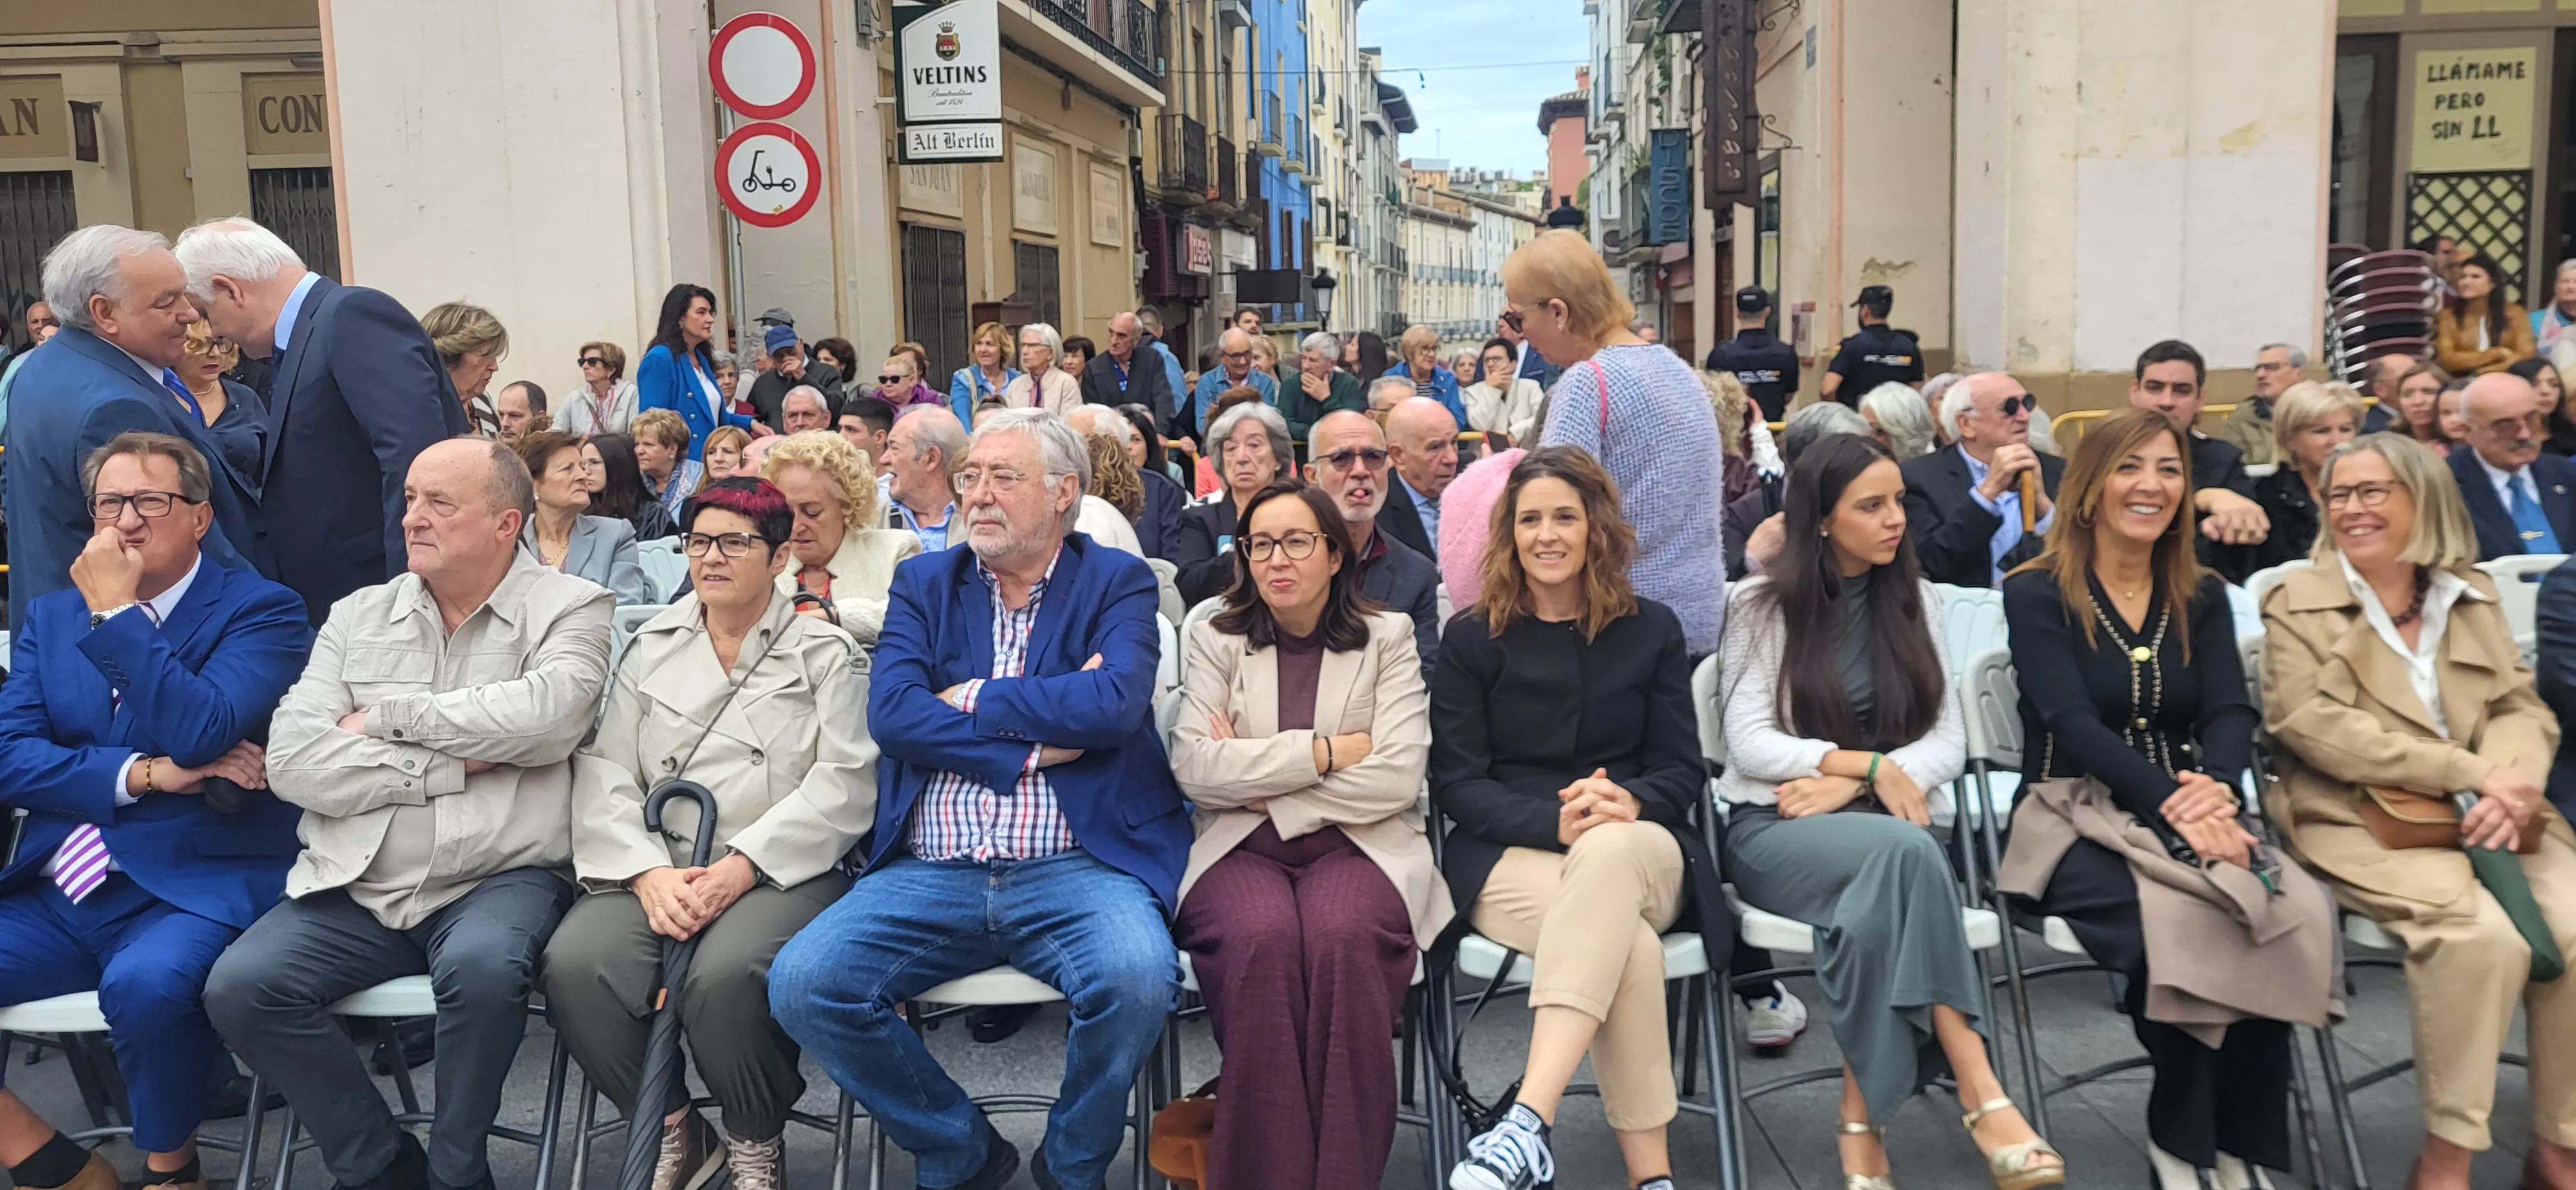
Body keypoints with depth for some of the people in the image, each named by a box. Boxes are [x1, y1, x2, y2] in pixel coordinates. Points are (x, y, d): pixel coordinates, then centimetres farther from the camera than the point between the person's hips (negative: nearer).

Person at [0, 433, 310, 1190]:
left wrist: (116, 610, -10)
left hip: (193, 889, -5)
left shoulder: (262, 611, 0)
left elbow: (200, 734, -16)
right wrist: (141, 774, -11)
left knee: (146, 983, -36)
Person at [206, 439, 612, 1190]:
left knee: (482, 966, -34)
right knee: (240, 987, -18)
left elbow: (546, 713, -20)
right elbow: (292, 762, 1)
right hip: (358, 889, 4)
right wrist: (451, 767, -8)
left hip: (500, 879, -4)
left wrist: (388, 716, -7)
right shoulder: (358, 616, 13)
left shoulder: (571, 609, 2)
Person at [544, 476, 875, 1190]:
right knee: (576, 963, -26)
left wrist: (739, 869, -16)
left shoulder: (826, 653, 8)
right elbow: (604, 771, 8)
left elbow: (842, 784, -4)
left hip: (782, 873, -3)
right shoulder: (651, 647, 18)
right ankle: (673, 1132, -1)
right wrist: (649, 872, -10)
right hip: (655, 870, 4)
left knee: (727, 975, -34)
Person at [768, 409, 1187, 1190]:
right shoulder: (924, 584, 15)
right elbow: (890, 713, -2)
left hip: (1074, 868, -3)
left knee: (1137, 977, -32)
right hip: (929, 874, 3)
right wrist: (1031, 744, -10)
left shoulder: (1118, 584, 7)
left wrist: (974, 700, -5)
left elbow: (1115, 703, -13)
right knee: (801, 985, -19)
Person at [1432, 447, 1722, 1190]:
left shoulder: (1652, 630, 13)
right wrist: (1556, 822, -19)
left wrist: (1629, 804, -17)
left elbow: (1681, 771, 8)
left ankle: (1528, 1124, -49)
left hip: (1642, 852, 1)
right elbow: (1456, 783, 0)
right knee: (1630, 944, -36)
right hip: (1510, 855, -1)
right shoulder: (1471, 638, 7)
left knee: (1609, 852, -40)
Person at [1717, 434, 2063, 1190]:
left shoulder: (1914, 600, 11)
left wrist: (1846, 785, -13)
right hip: (1774, 827, -3)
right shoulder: (1764, 606, 1)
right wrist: (1869, 764, -17)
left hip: (1880, 824, 3)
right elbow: (1749, 745, -7)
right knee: (1906, 849, -37)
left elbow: (1949, 743, 3)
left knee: (1887, 882, -37)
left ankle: (1863, 1116, -32)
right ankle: (1980, 1096, -40)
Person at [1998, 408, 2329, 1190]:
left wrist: (2216, 788, -22)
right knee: (2178, 919, -34)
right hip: (2077, 818, -4)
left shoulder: (2202, 598, 15)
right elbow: (2073, 723, -13)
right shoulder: (2037, 594, 0)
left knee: (2292, 912, -27)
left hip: (2191, 811, 4)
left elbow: (2230, 714, 2)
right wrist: (2174, 804, -27)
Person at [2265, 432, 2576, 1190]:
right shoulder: (2298, 603, 3)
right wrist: (2471, 773, -18)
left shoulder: (2473, 596, 18)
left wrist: (2509, 782, -15)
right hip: (2361, 821, -4)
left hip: (2487, 816, 5)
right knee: (2482, 929, -30)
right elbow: (2314, 725, -11)